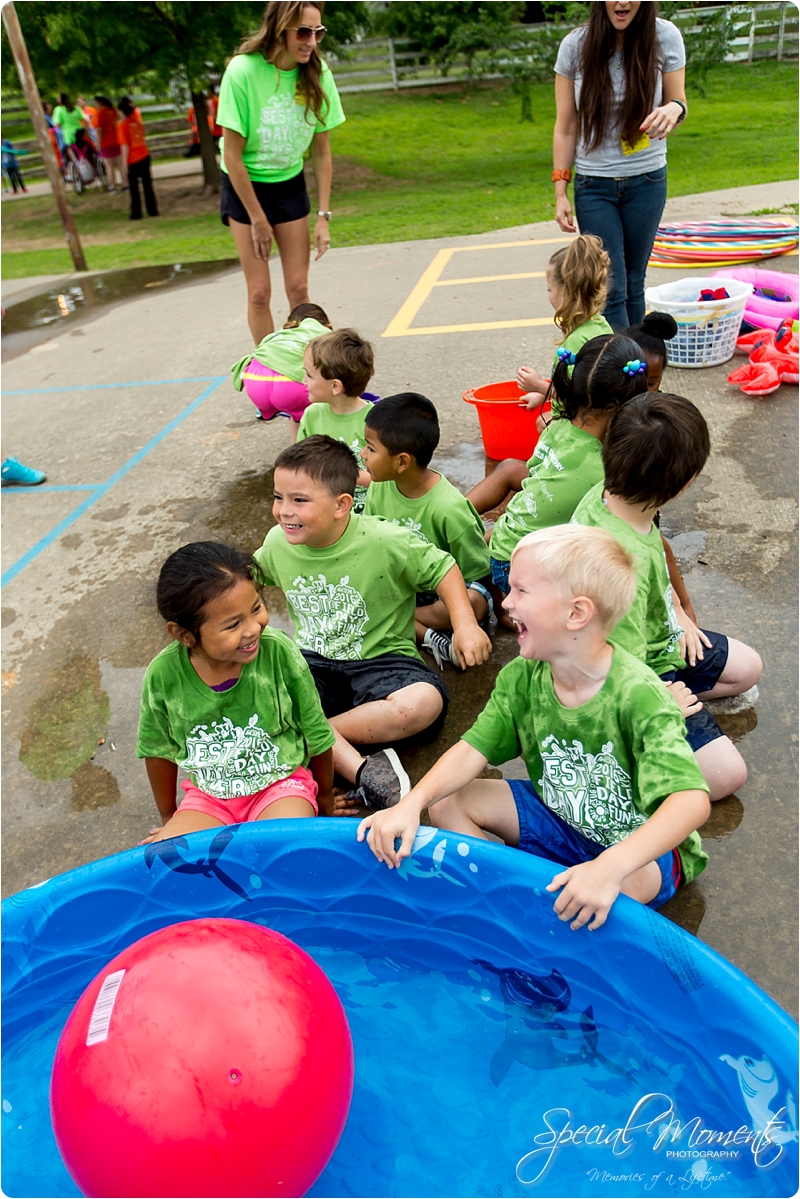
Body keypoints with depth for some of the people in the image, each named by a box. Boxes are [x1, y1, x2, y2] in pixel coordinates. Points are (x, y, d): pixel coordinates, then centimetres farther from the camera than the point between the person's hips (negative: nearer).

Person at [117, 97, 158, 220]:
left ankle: (136, 213, 6)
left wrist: (124, 162, -13)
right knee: (147, 184, 12)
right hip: (144, 156, 5)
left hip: (132, 160, -5)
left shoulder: (122, 125, -13)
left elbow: (125, 145, -16)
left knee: (133, 187, 3)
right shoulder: (137, 121, 1)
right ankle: (152, 210, 15)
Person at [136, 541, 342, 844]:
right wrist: (169, 817, 17)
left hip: (280, 783, -2)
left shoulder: (278, 652, -22)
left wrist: (325, 797, 9)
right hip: (208, 796, 2)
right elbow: (158, 750, 4)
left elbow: (317, 733, -5)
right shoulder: (163, 675, -17)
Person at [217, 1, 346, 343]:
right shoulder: (243, 71, -22)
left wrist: (323, 216, -7)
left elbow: (321, 151, -3)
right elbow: (232, 155, -18)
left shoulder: (317, 73, -11)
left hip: (290, 185, 3)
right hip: (245, 186, -3)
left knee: (298, 289, 0)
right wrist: (257, 218, -15)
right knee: (259, 292, -4)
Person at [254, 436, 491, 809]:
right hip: (312, 663, 3)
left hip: (379, 660, -3)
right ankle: (360, 769, -35)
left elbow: (442, 569, -5)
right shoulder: (278, 543, -3)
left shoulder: (384, 542, -16)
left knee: (424, 702, -34)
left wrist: (465, 625, -16)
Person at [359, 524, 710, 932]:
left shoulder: (638, 695, -31)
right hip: (559, 820, 5)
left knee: (623, 886, -39)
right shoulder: (521, 678, -13)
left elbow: (692, 800, -39)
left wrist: (610, 867, -52)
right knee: (447, 803, -6)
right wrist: (411, 804, -30)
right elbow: (474, 749, -13)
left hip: (642, 843, -5)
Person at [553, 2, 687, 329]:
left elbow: (678, 100, 3)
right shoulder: (575, 45, -6)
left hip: (647, 181, 1)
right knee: (611, 289, -6)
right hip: (593, 185, -1)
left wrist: (674, 108, -23)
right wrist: (560, 193, -5)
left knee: (633, 283, 8)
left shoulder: (665, 36, -6)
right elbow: (565, 128, -2)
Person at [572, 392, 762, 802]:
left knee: (746, 667, 24)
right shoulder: (625, 560, -40)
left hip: (662, 641, 9)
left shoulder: (603, 494, -13)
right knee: (726, 772, -11)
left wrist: (678, 615, 10)